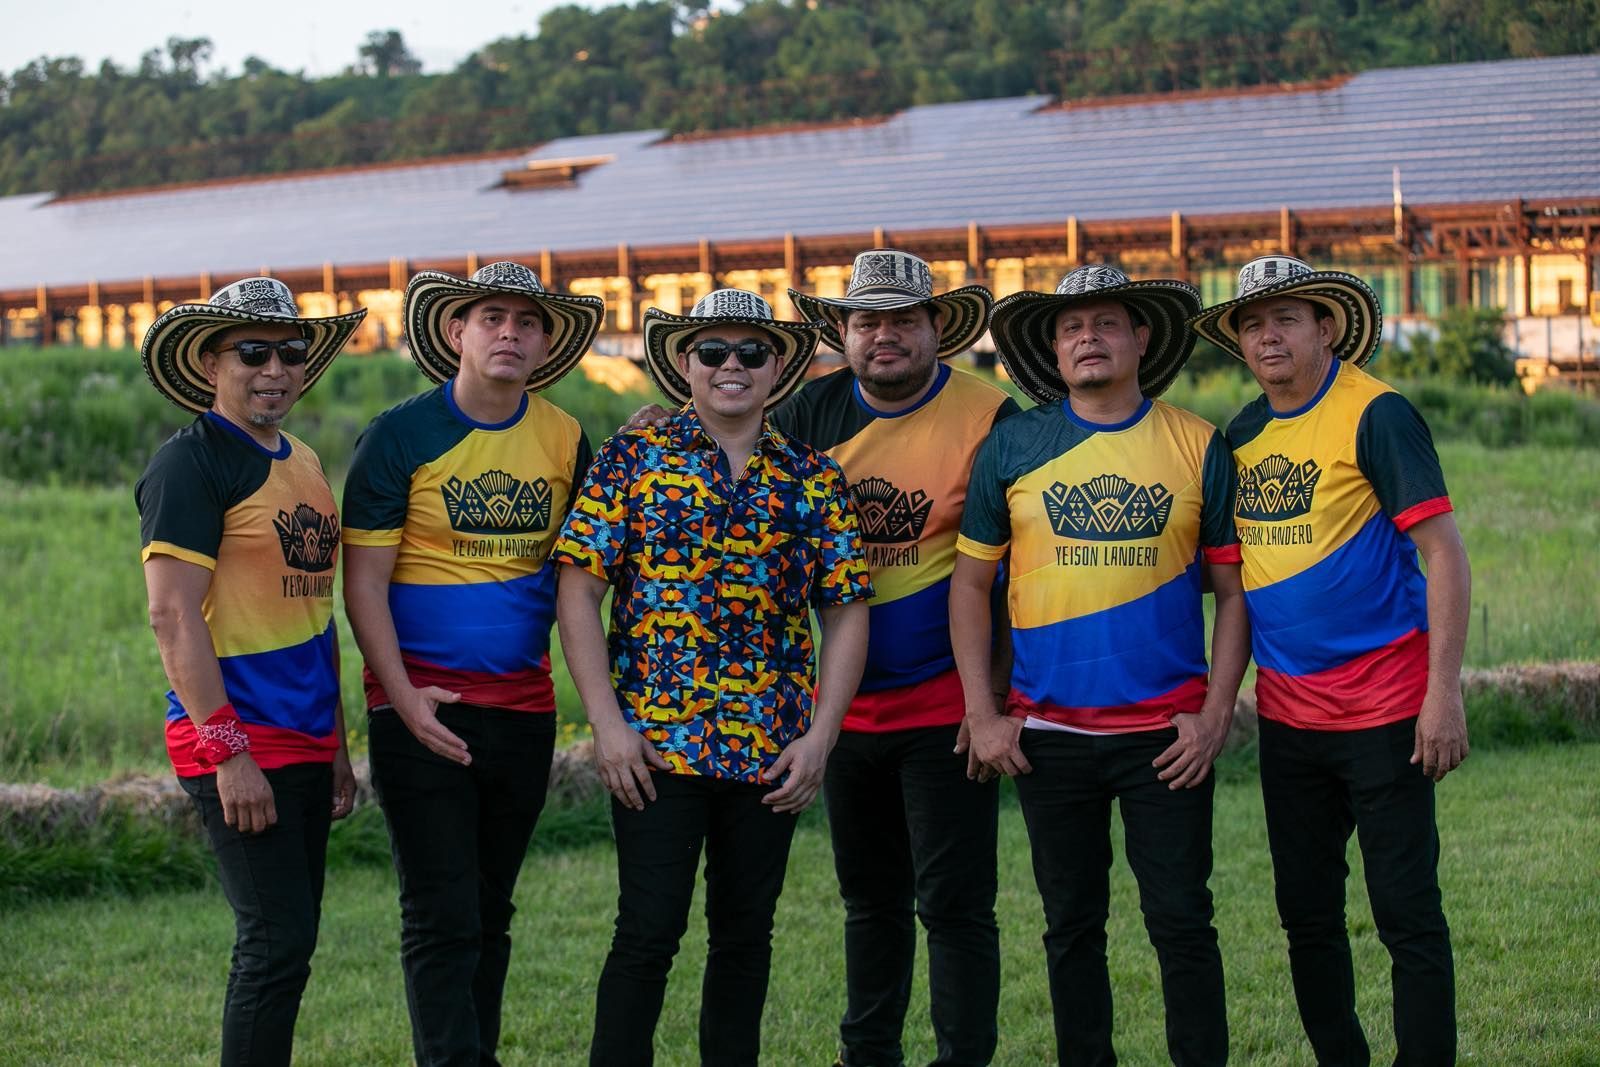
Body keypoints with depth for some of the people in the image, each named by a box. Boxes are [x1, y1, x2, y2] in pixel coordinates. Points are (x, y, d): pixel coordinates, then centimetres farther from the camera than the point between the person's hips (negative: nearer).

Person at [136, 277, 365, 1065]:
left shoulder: (301, 462, 16)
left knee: (285, 943, 11)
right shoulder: (190, 463, -10)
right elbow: (174, 617, -16)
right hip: (236, 744, -8)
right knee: (277, 942, -11)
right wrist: (228, 751, -20)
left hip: (305, 744, 8)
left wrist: (336, 749, 20)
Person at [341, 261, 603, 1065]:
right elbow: (364, 583, -8)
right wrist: (404, 698, -16)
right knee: (442, 918, -7)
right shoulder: (400, 437, -6)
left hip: (524, 705, 4)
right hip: (425, 710, -4)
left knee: (491, 911, 13)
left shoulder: (565, 440, 6)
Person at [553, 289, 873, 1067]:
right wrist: (607, 722, -11)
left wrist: (820, 736, -3)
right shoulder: (633, 457, 0)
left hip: (772, 748, 3)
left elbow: (846, 612, 7)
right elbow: (579, 588, -3)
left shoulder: (812, 478, 7)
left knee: (744, 932, 11)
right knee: (648, 930, -5)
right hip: (653, 739, -3)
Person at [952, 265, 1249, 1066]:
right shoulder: (1012, 446, 2)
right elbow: (970, 583, 6)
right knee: (1072, 926, 11)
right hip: (1049, 732, 1)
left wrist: (1216, 715, -6)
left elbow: (1232, 589, 3)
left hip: (1166, 731, -1)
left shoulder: (1197, 447, 0)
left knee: (1181, 923, 0)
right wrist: (982, 715, -1)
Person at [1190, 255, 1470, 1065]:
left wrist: (1444, 692, -18)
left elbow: (1444, 553, -13)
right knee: (1306, 914, 13)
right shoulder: (1242, 434, 9)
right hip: (1287, 714, 7)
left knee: (1407, 913, -3)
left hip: (1382, 711, -6)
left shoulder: (1376, 415, -10)